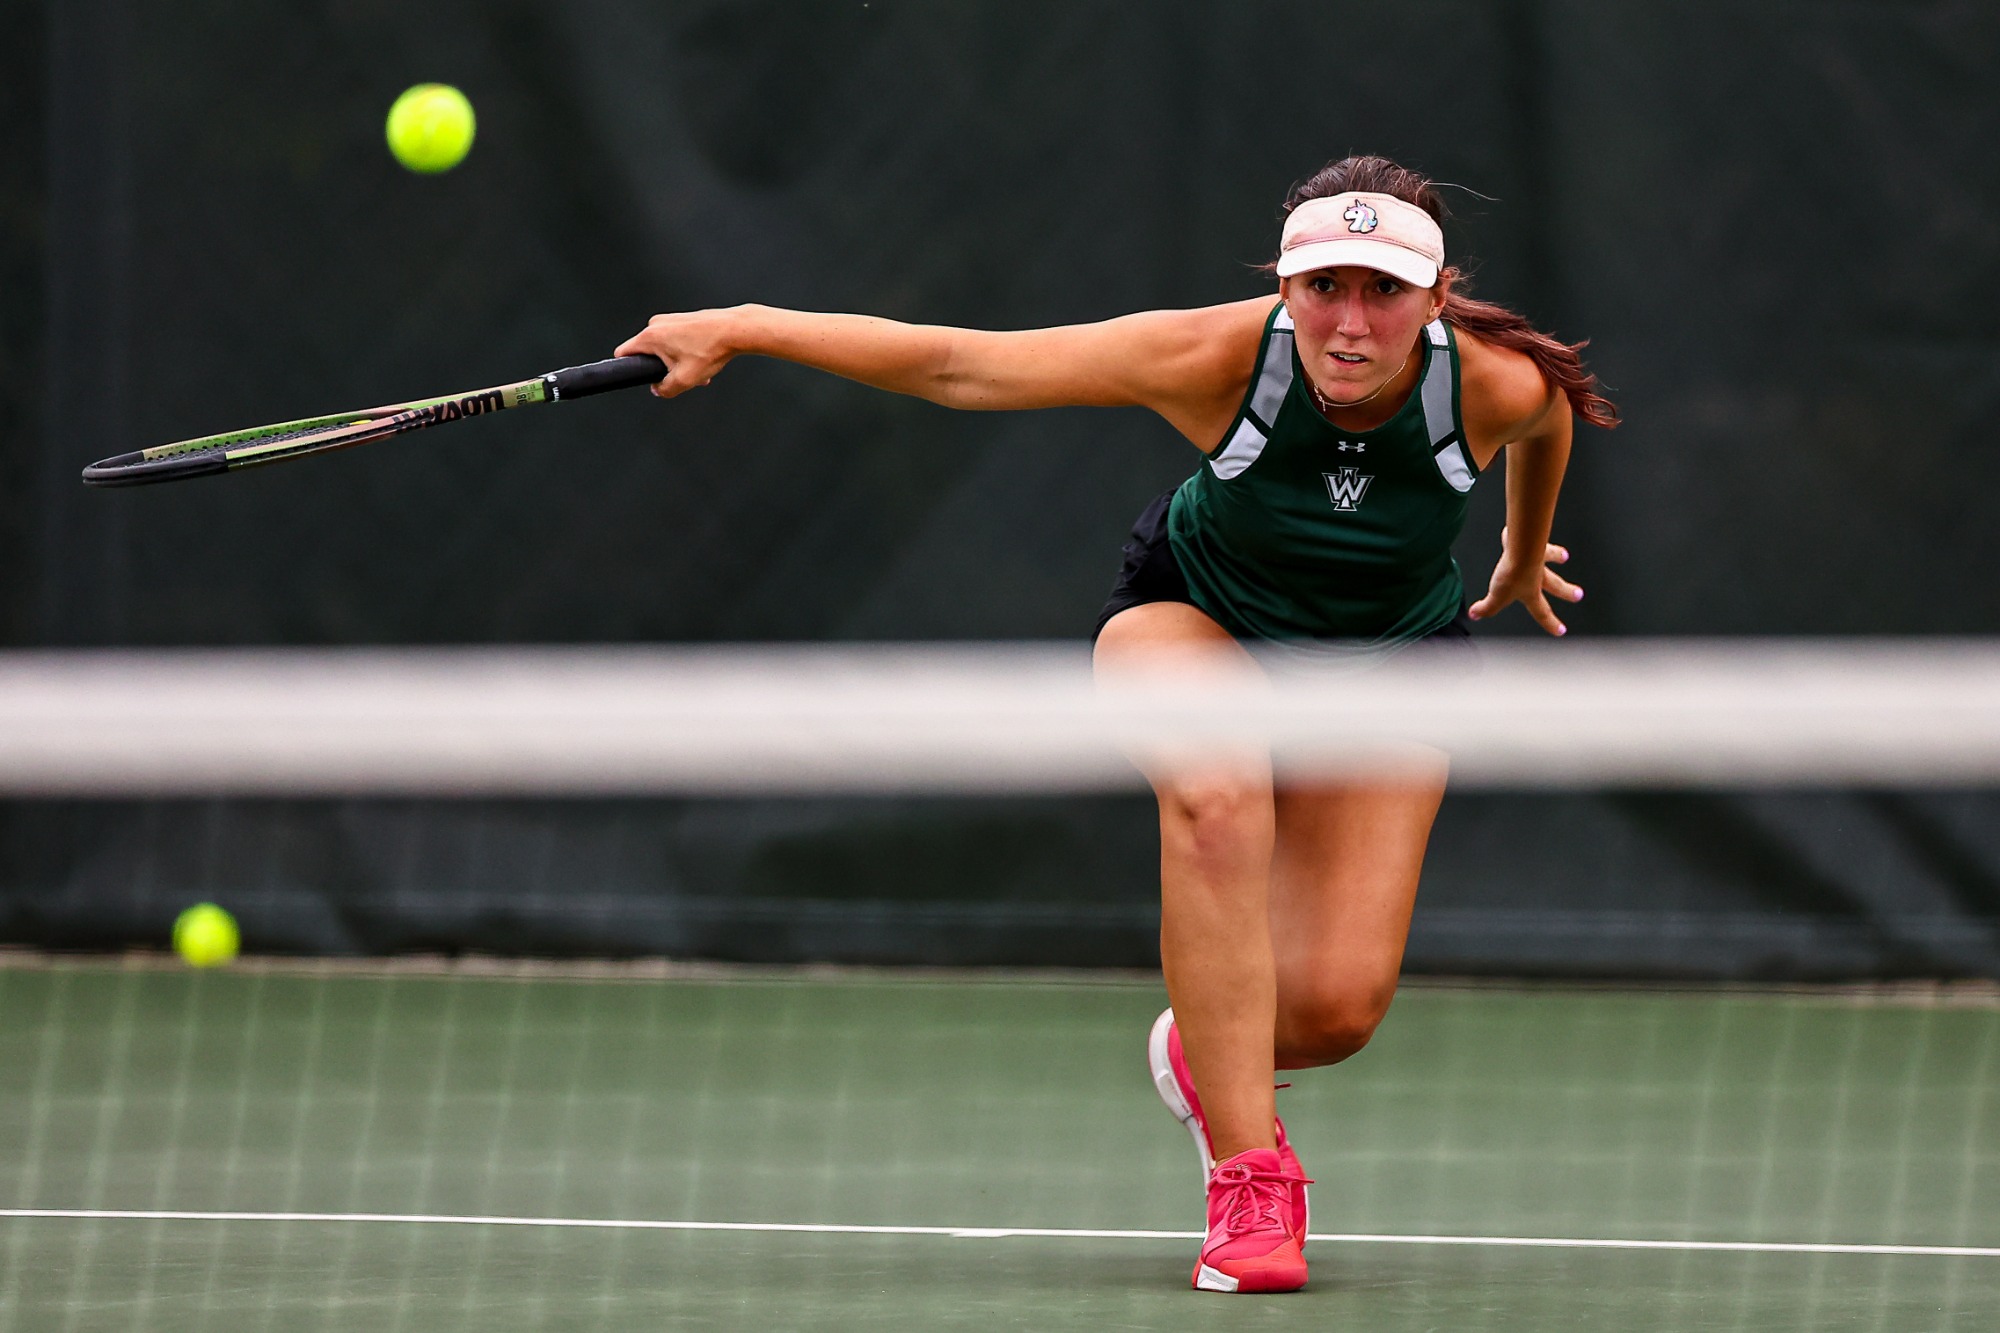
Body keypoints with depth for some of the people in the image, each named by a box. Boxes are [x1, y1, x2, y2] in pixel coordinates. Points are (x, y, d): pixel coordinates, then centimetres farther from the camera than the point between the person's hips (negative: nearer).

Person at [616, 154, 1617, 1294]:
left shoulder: (1498, 385, -29)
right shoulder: (1219, 356, -34)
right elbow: (960, 365, -31)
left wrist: (1526, 557, 18)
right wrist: (741, 329, -34)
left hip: (1389, 663, 2)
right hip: (1197, 614, -2)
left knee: (1337, 1007, -13)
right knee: (1217, 796, -38)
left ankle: (1206, 1053, 26)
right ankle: (1248, 1175, -28)